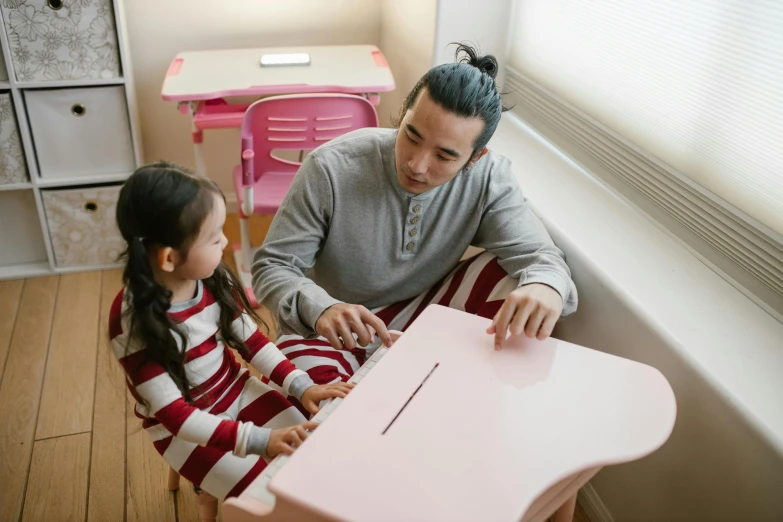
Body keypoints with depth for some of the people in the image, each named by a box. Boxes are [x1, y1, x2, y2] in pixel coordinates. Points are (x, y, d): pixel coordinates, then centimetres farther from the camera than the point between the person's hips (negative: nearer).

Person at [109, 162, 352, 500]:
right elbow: (174, 415, -28)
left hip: (237, 392, 5)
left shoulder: (213, 279, -13)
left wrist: (301, 385, -14)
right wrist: (258, 440, -36)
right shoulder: (131, 322, -29)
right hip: (183, 429, -5)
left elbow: (250, 339, -1)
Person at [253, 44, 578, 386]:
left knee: (525, 280, -19)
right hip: (337, 331, -2)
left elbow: (539, 254, -21)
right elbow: (272, 267, -19)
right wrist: (320, 308, -43)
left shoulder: (487, 178, -16)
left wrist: (546, 286, -49)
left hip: (424, 312, 3)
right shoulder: (330, 169, -23)